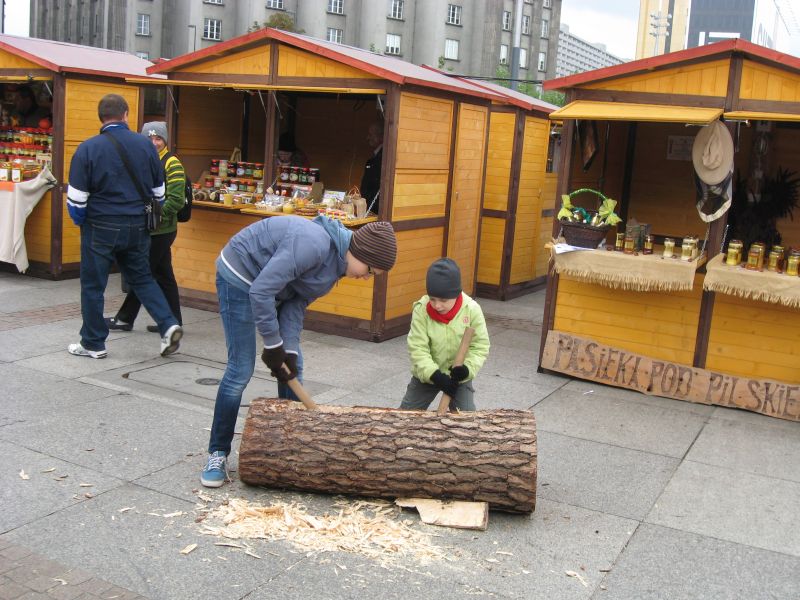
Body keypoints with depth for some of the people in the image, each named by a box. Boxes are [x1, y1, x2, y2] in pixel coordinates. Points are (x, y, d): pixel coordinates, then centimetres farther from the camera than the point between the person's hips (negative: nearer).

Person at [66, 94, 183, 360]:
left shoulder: (88, 148, -10)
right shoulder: (145, 145, -1)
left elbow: (76, 197, -9)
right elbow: (159, 191, 7)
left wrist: (80, 220, 11)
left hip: (101, 228, -3)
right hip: (138, 228, 3)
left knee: (93, 286, 9)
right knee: (142, 278, 19)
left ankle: (93, 344, 18)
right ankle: (168, 325, 3)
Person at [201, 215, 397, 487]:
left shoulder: (338, 260, -4)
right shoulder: (314, 244, -34)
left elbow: (297, 303, -4)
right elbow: (260, 290, -33)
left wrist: (289, 350, -15)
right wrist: (273, 345, -23)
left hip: (276, 288, 9)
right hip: (240, 278, -9)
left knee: (294, 367, 6)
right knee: (240, 369, -10)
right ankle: (217, 453, 4)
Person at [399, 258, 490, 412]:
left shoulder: (472, 310, -20)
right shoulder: (421, 310, -22)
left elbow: (480, 346, -13)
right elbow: (417, 348, -21)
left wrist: (468, 368, -29)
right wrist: (434, 375, -31)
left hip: (459, 376, 0)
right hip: (426, 374, 1)